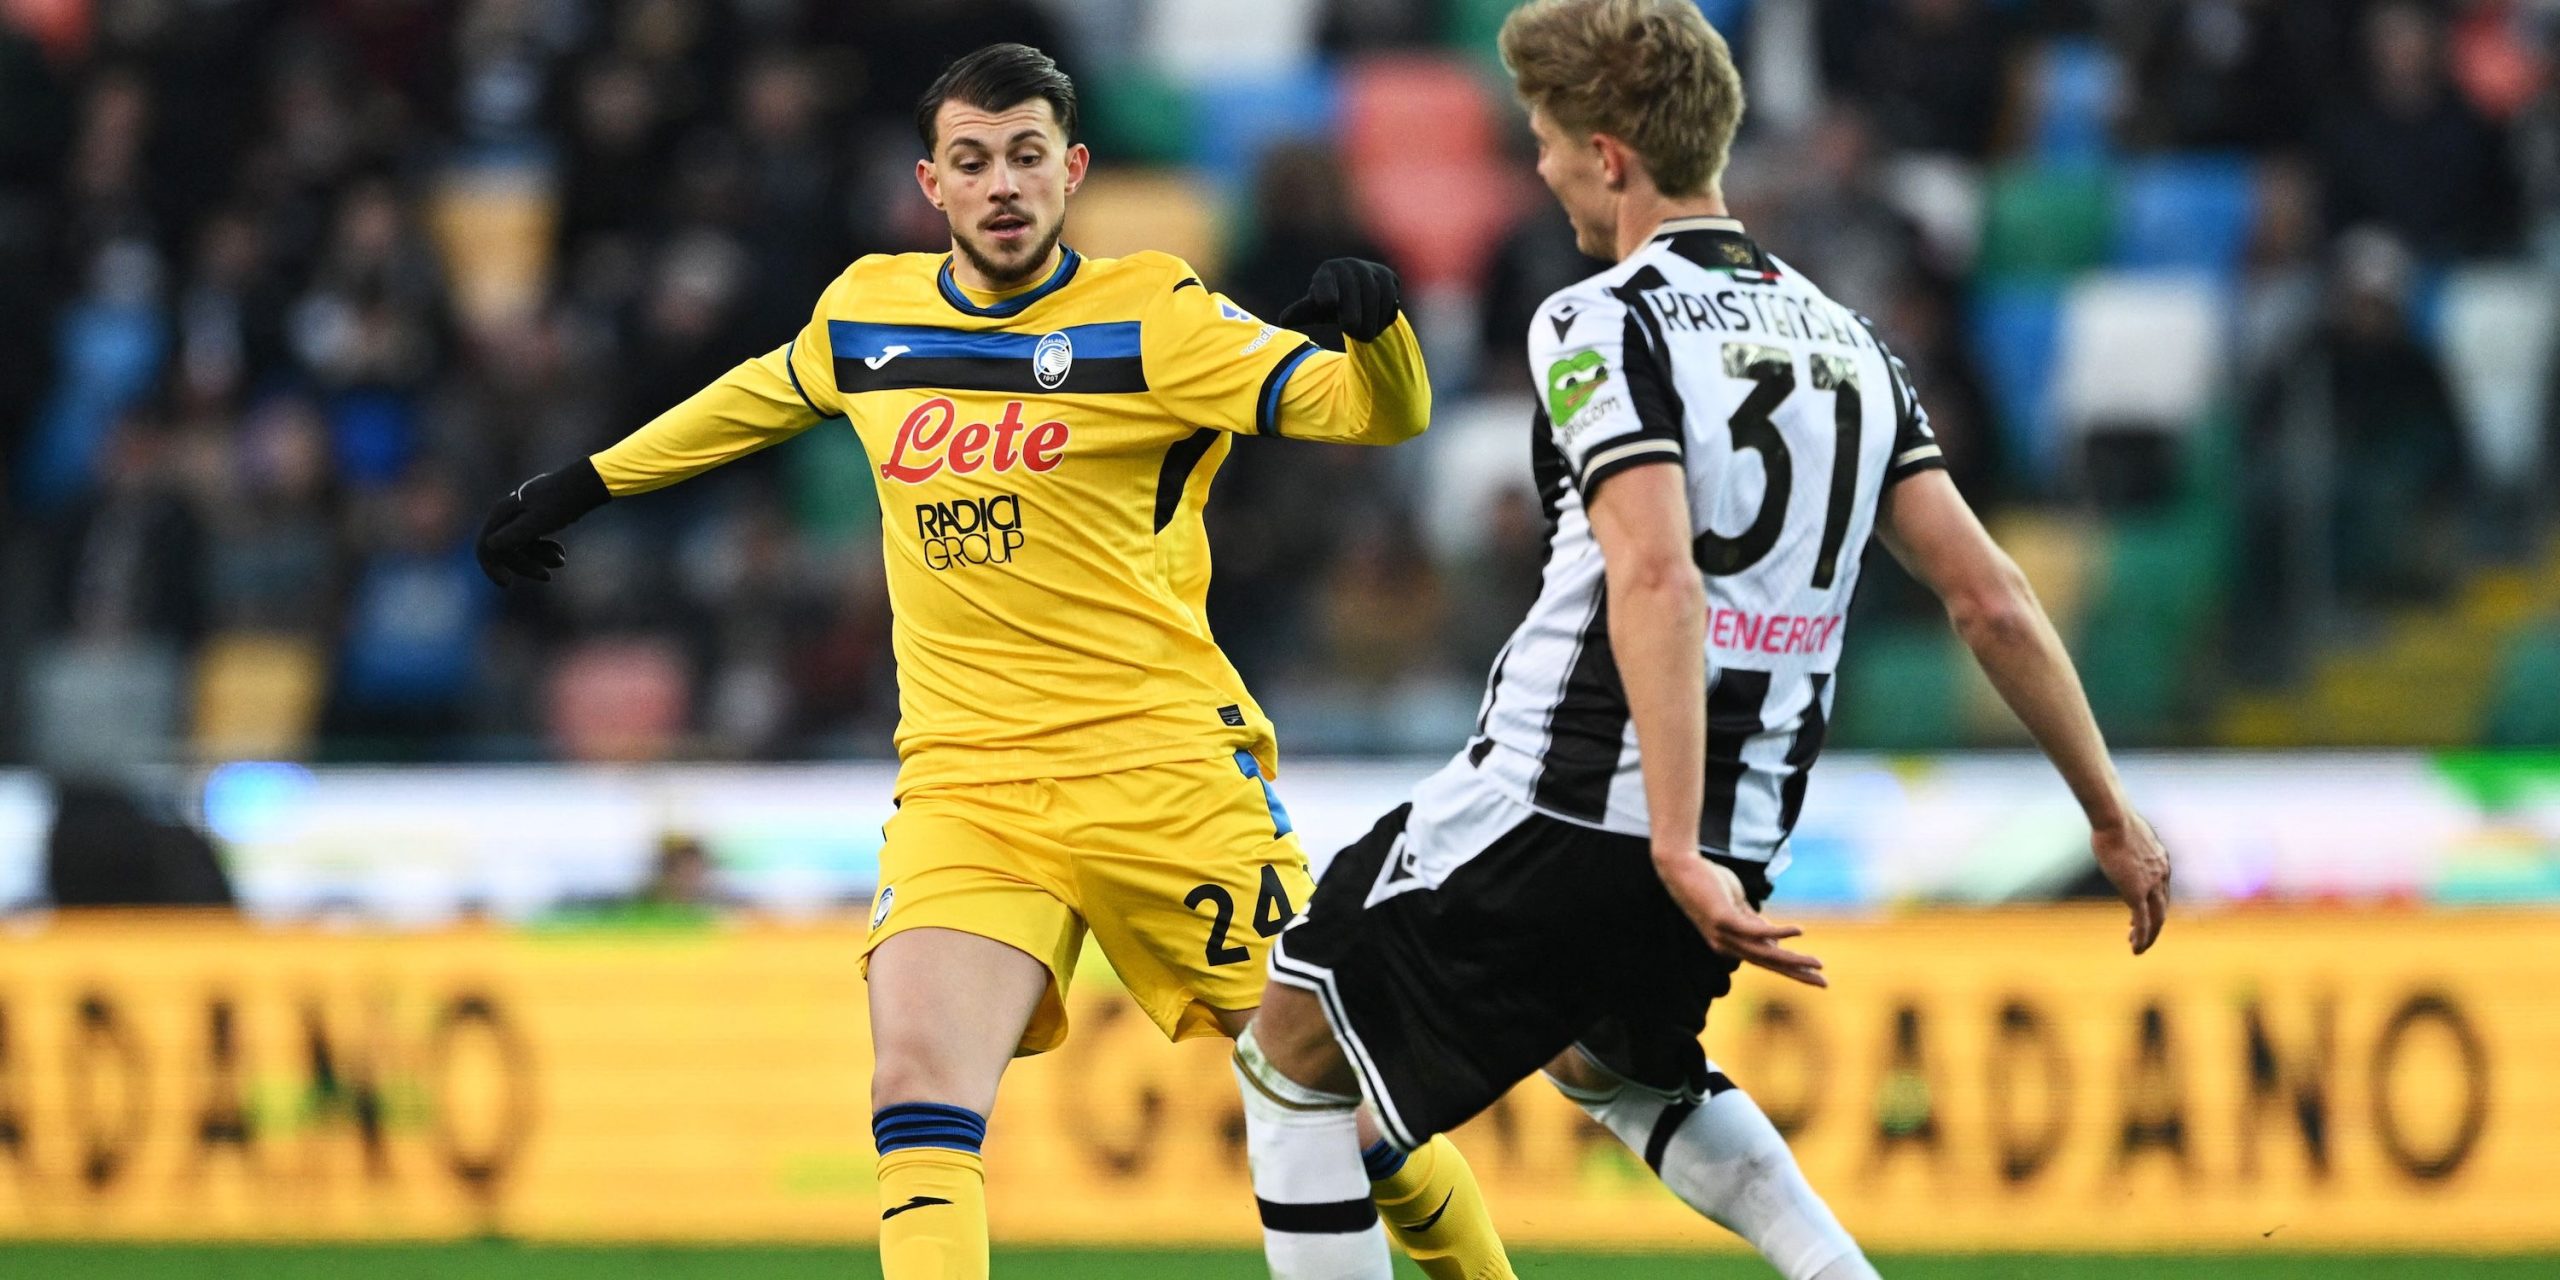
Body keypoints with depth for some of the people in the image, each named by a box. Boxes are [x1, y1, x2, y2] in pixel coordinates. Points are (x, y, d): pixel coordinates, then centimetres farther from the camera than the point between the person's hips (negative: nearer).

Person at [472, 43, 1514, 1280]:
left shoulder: (1147, 320, -5)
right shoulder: (867, 312, 9)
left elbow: (1378, 413, -12)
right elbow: (758, 397, 31)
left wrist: (1373, 330, -34)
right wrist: (580, 485, 37)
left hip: (1162, 763, -3)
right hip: (965, 789, 3)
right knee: (919, 1084, -18)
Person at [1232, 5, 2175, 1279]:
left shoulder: (1602, 324, -11)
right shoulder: (1843, 339, 11)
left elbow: (1658, 580, -25)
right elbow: (1990, 600, 8)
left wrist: (1678, 855, -31)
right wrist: (2111, 815, 16)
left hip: (1555, 808, -7)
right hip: (1747, 828, 7)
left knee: (1292, 1056, 10)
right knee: (1613, 1059, 36)